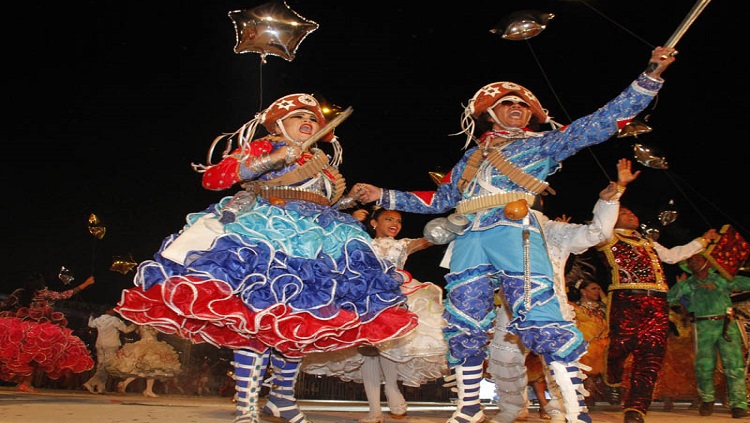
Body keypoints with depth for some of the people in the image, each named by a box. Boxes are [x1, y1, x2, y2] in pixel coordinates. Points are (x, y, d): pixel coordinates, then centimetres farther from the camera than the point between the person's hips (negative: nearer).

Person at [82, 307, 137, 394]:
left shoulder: (98, 320, 8)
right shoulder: (114, 320, -9)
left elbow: (90, 324, 32)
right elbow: (126, 329, -4)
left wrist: (91, 317, 51)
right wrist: (135, 325, 10)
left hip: (100, 346, 7)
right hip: (111, 346, -7)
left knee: (101, 366, 11)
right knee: (106, 367, -6)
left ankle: (101, 388, 6)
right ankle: (90, 383, -17)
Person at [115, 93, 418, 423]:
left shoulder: (322, 161, 23)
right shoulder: (261, 148, 8)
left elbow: (331, 206, 29)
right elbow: (211, 178, -5)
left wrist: (346, 198, 6)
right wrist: (270, 160, -11)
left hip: (315, 238, 6)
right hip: (260, 235, -5)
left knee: (300, 319, 2)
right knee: (254, 316, -17)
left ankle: (282, 395, 19)